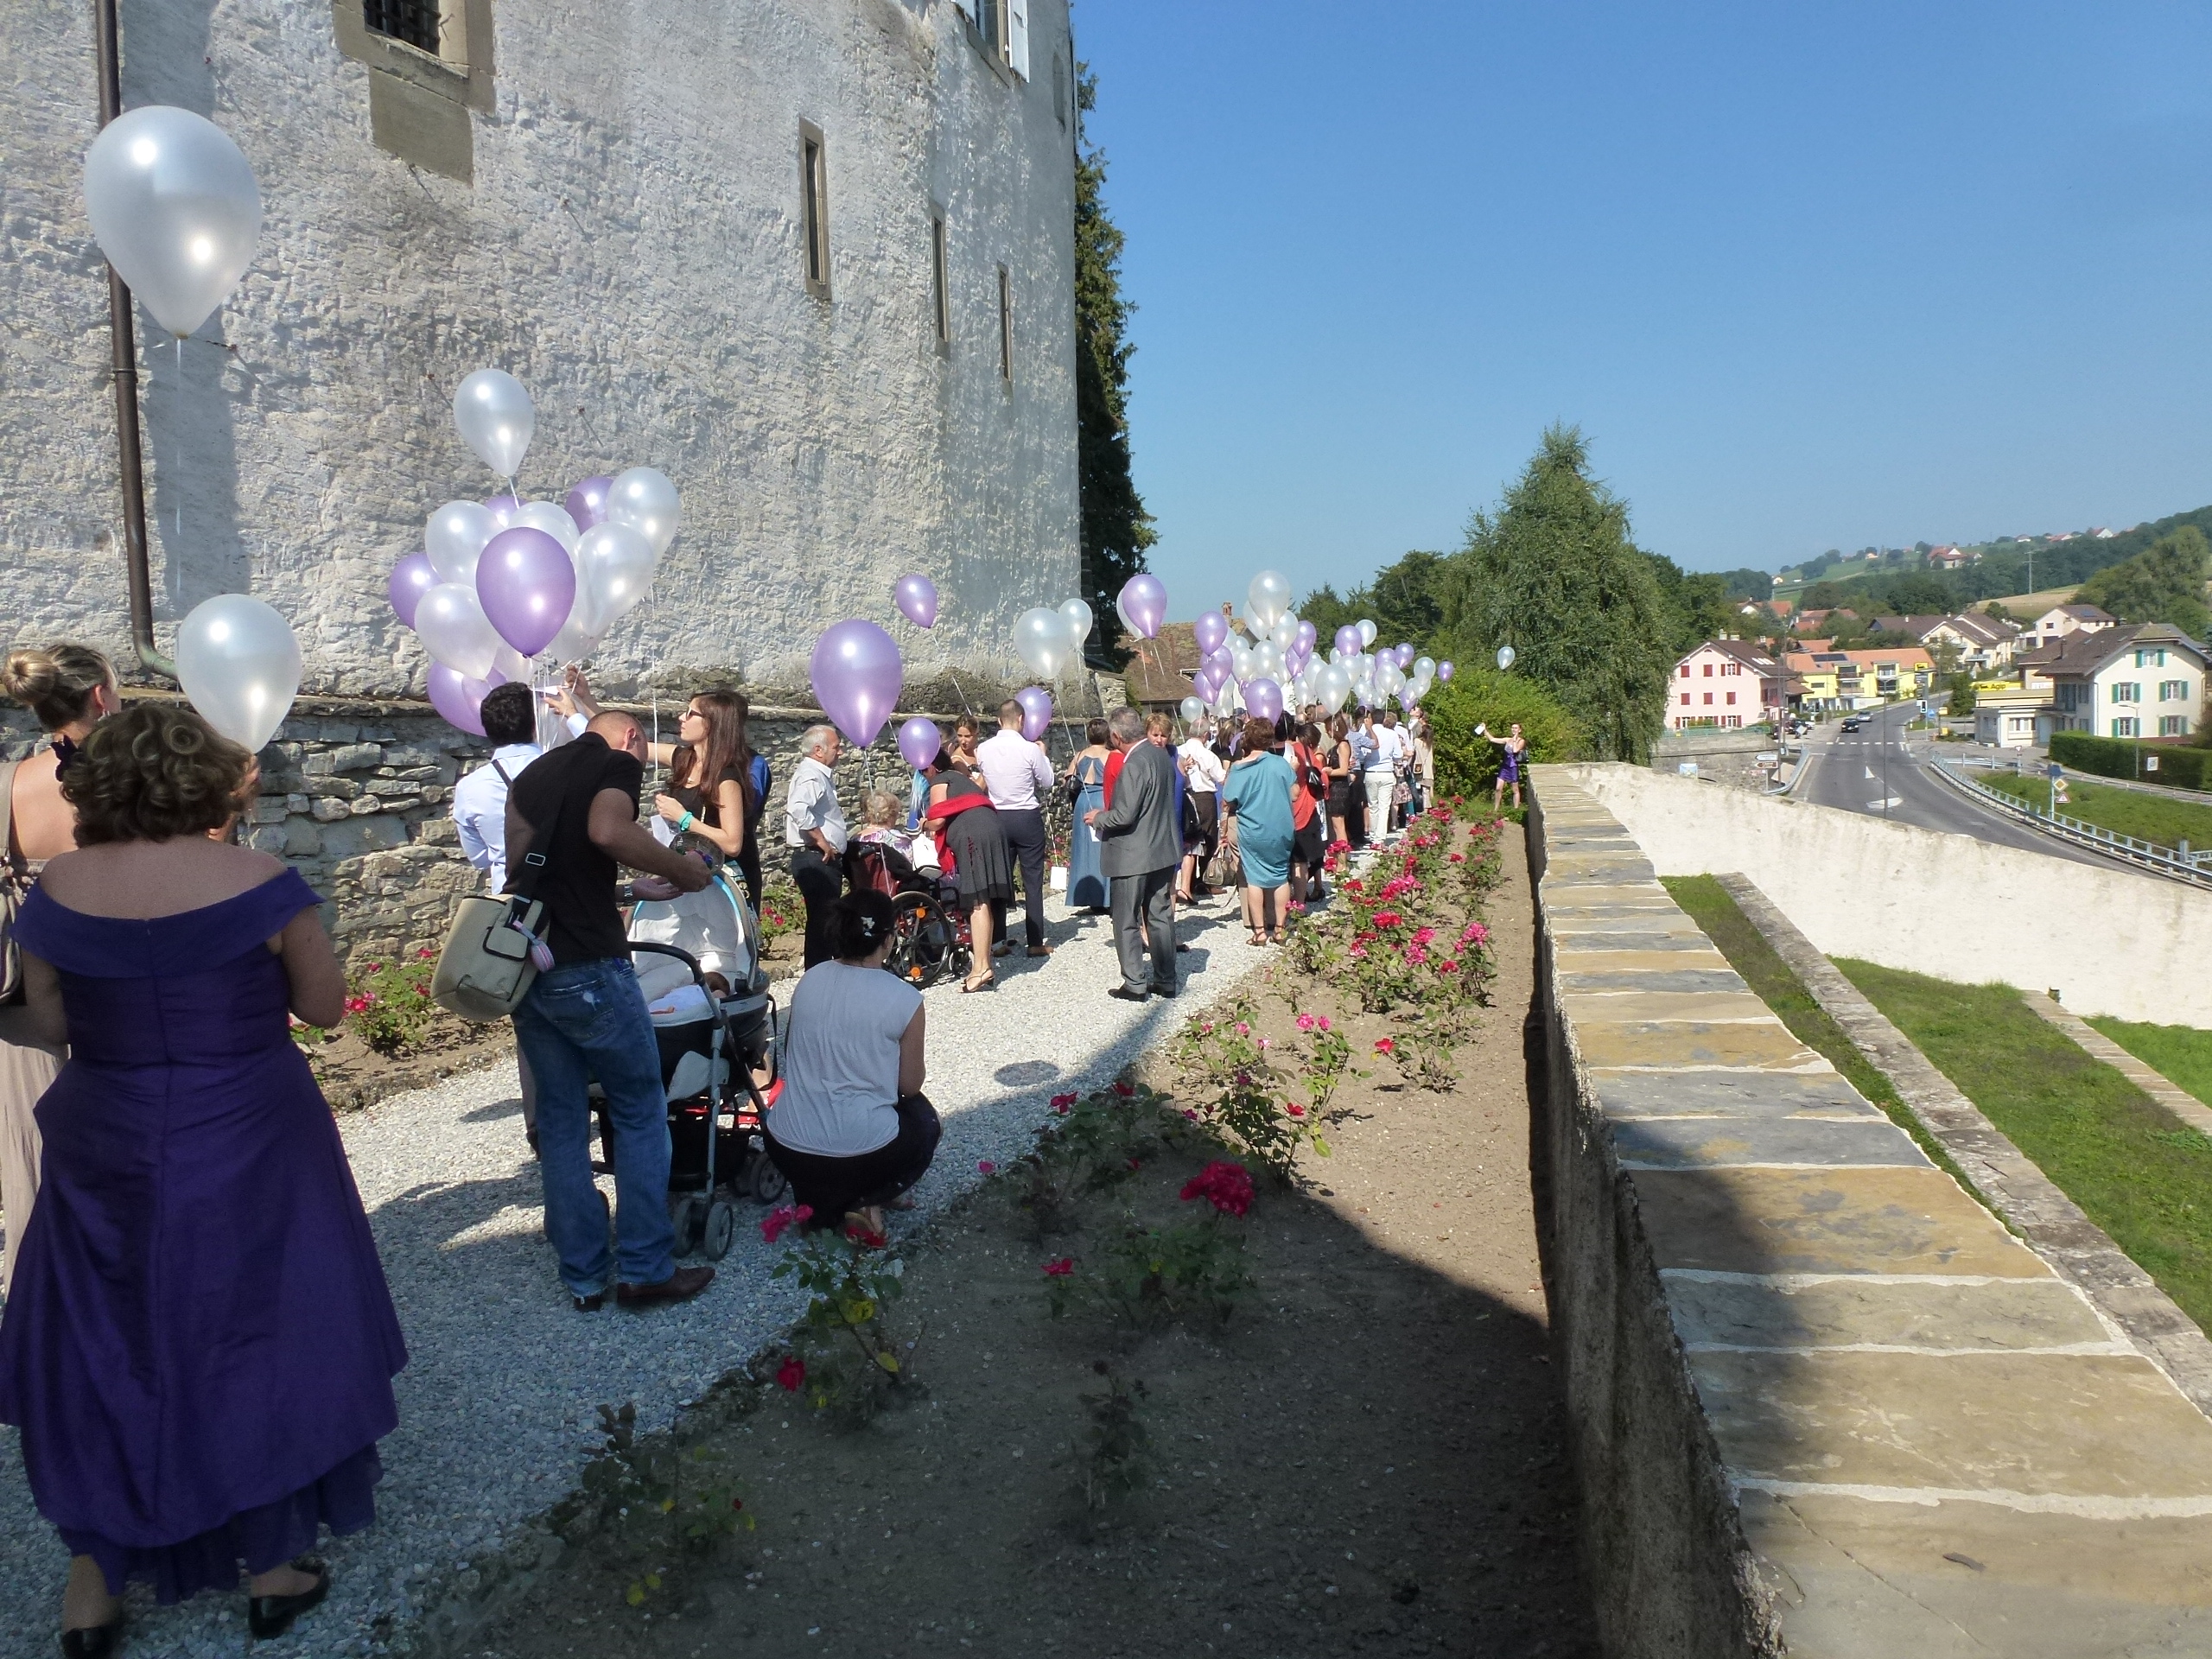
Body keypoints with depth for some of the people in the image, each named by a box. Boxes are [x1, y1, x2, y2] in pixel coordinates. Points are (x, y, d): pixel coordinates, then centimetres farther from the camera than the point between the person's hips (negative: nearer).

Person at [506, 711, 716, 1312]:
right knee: (641, 1110, 7)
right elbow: (607, 830, -23)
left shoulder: (533, 772, 19)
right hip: (585, 967, -7)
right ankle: (643, 1269, 8)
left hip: (521, 963, 7)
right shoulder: (618, 761, -2)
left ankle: (584, 1277, 18)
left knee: (560, 1116, 14)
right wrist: (682, 870, -10)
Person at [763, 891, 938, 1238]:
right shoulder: (904, 999, -13)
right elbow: (910, 1085, -2)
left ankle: (818, 1200, 15)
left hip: (785, 1149, 5)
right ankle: (865, 1202, 4)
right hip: (862, 1153, -5)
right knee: (925, 1122, 27)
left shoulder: (809, 979, 0)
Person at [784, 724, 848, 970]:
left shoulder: (820, 774, 18)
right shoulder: (810, 774, -14)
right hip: (816, 859, -10)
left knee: (825, 921, 15)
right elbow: (798, 809, -31)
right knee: (822, 922, -8)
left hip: (825, 860, 10)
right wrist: (821, 841, -23)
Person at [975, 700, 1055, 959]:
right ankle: (1036, 942, 6)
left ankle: (998, 941, 12)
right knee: (1033, 881, 4)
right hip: (1028, 818, -3)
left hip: (997, 818, 3)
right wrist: (1043, 755, 12)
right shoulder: (1031, 749, -14)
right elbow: (1047, 783, -2)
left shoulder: (983, 750, -4)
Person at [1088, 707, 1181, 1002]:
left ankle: (1135, 984, 6)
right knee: (1160, 917, 14)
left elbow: (1125, 815, -25)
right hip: (1163, 849, 9)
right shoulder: (1163, 756, 5)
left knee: (1127, 923, 3)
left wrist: (1099, 818, -5)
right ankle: (1166, 980, 20)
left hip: (1133, 855, -9)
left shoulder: (1135, 764, -22)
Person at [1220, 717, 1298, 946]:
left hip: (1252, 832, -1)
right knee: (1281, 877, 11)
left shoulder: (1239, 769, -8)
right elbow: (1294, 791, 4)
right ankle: (1280, 929, 13)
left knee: (1255, 878, 6)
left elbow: (1227, 804, -6)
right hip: (1282, 830, 2)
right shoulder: (1281, 763, -4)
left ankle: (1259, 931, 5)